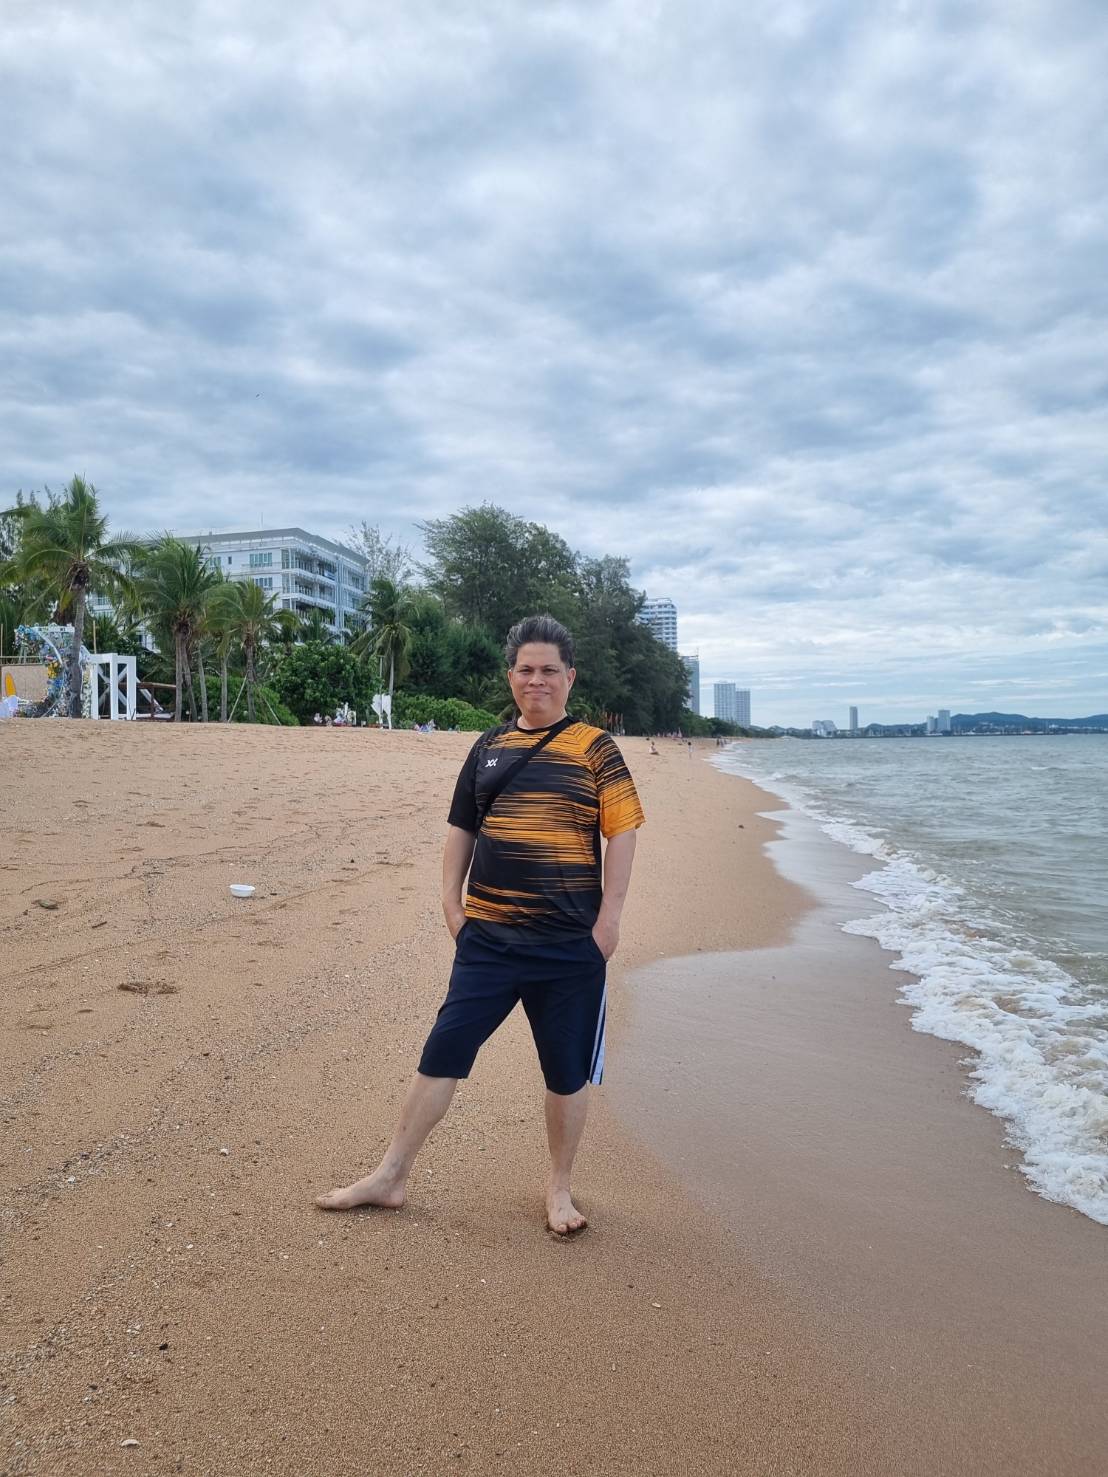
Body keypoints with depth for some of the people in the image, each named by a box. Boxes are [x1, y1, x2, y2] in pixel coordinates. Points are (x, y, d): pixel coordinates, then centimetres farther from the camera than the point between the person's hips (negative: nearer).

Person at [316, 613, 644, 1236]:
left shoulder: (594, 748, -2)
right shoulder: (489, 747, 10)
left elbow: (622, 831, -5)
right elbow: (461, 828, 16)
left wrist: (610, 917, -10)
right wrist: (452, 900, 7)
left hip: (570, 944, -3)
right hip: (488, 938, 3)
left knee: (568, 1072, 10)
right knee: (442, 1054, 5)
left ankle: (560, 1187, 31)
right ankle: (391, 1177, 20)